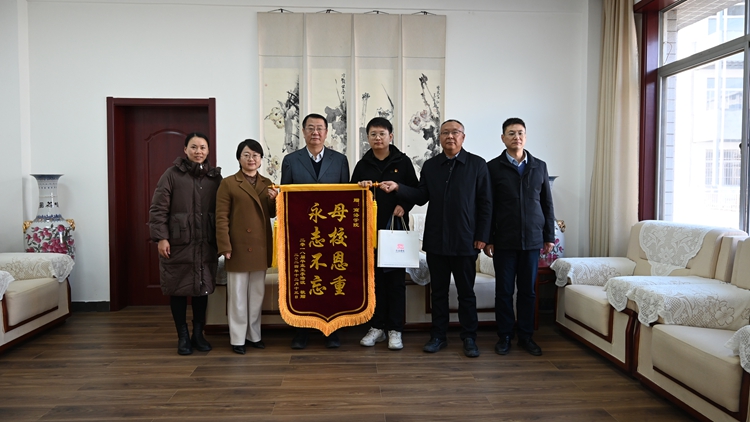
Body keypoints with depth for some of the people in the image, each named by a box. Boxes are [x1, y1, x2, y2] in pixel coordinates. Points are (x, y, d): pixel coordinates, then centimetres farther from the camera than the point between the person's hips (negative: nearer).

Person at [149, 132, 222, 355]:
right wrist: (161, 237, -12)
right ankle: (183, 336, 20)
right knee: (178, 289, 6)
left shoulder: (215, 177, 7)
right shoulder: (172, 174, -2)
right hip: (178, 243, -2)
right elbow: (158, 208, -5)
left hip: (206, 244, 3)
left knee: (202, 288, 10)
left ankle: (198, 334, 24)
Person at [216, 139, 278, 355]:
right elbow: (221, 217, -8)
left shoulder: (267, 183, 11)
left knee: (257, 293, 13)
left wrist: (273, 200, -6)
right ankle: (237, 338, 15)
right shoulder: (228, 183, -4)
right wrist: (225, 246, -15)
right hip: (239, 248, -5)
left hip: (260, 247, 5)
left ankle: (254, 335, 25)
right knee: (238, 294, 4)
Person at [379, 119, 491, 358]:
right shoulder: (430, 165, 10)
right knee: (438, 290, 11)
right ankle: (438, 336, 22)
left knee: (466, 292, 7)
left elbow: (485, 203, -2)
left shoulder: (477, 164, 0)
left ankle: (469, 338, 19)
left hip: (465, 240, -3)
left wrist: (482, 236, -7)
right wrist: (398, 188, -12)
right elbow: (421, 197, 4)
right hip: (436, 240, 3)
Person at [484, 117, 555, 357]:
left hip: (532, 239, 2)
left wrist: (549, 236, 7)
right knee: (504, 290, 5)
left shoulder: (539, 166, 9)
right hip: (504, 240, -2)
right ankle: (504, 336, 17)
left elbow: (547, 203, 11)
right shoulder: (493, 167, 0)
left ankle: (526, 336, 21)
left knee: (528, 291, 9)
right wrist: (488, 239, -5)